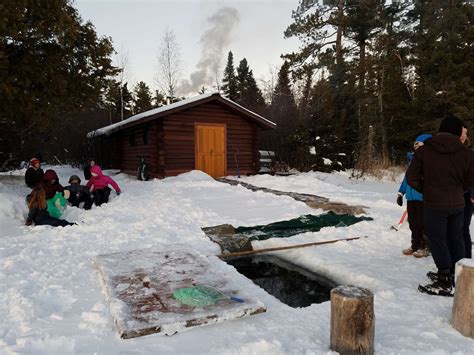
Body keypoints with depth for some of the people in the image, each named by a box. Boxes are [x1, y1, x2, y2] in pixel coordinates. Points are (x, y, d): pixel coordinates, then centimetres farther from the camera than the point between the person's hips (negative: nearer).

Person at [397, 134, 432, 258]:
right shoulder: (412, 158, 12)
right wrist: (401, 193, 19)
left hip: (423, 198, -7)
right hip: (411, 197, 7)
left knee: (423, 223, 2)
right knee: (413, 223, 13)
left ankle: (426, 247, 16)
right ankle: (415, 245, 26)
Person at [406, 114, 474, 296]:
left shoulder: (424, 150, -8)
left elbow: (412, 177, -9)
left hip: (434, 204, -3)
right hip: (457, 204, 4)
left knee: (438, 240, 3)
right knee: (456, 239, 16)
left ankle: (445, 283, 6)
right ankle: (457, 278, 27)